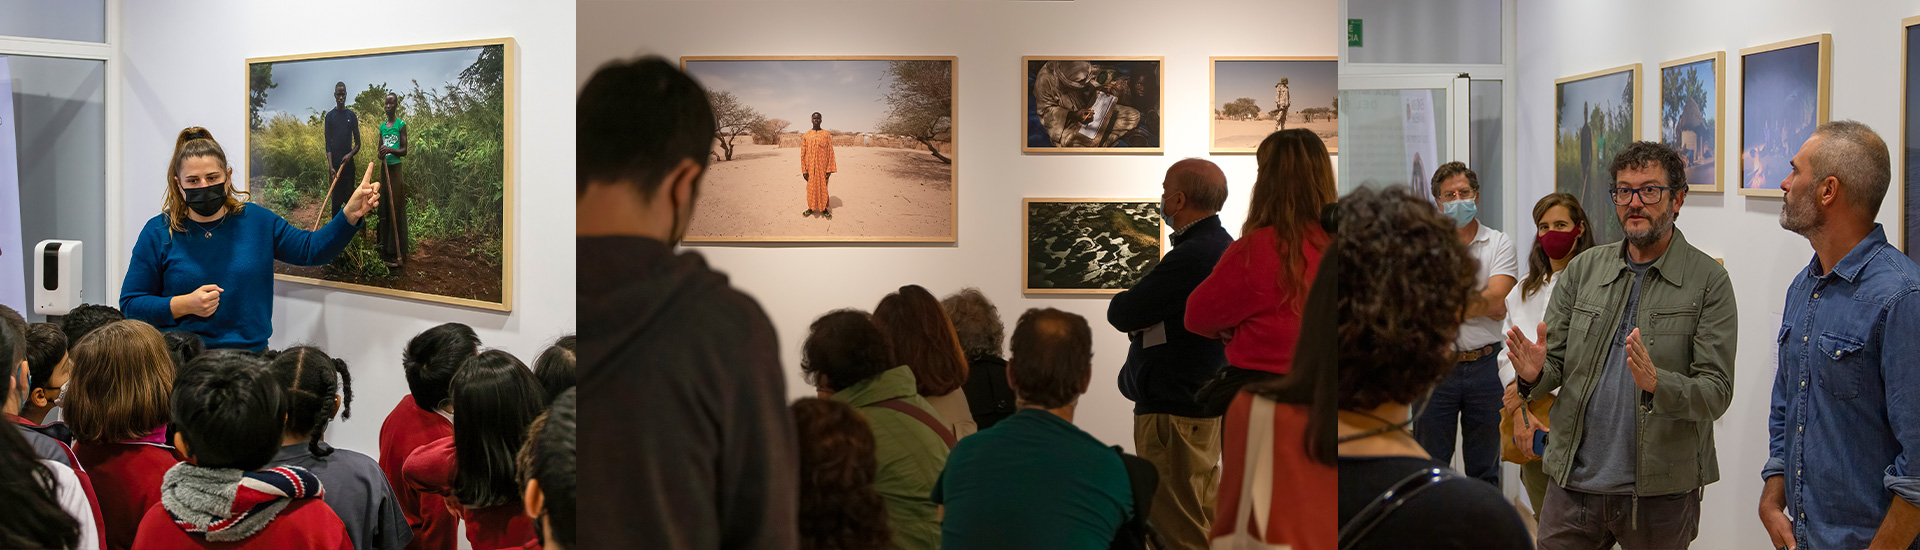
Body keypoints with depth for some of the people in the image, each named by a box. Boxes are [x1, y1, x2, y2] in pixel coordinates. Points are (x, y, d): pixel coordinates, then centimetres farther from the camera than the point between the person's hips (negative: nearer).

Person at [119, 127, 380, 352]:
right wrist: (185, 305, -11)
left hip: (251, 355, 2)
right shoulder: (158, 233, 2)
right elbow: (130, 304, 4)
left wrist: (349, 216, 0)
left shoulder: (257, 221, 9)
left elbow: (311, 248, 15)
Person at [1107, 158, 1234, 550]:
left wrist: (1124, 303, 2)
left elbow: (1121, 314, -19)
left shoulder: (1192, 256, -21)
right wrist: (1140, 312, -9)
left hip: (1173, 412, -11)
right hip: (1205, 400, 11)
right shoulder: (1223, 246, 13)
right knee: (1205, 517, 18)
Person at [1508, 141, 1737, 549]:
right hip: (1573, 480, 3)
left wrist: (1655, 384, -28)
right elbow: (1555, 364, 9)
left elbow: (1716, 393, -9)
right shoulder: (1583, 269, 7)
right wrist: (1535, 374, -15)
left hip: (1661, 490, -3)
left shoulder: (1708, 281, -4)